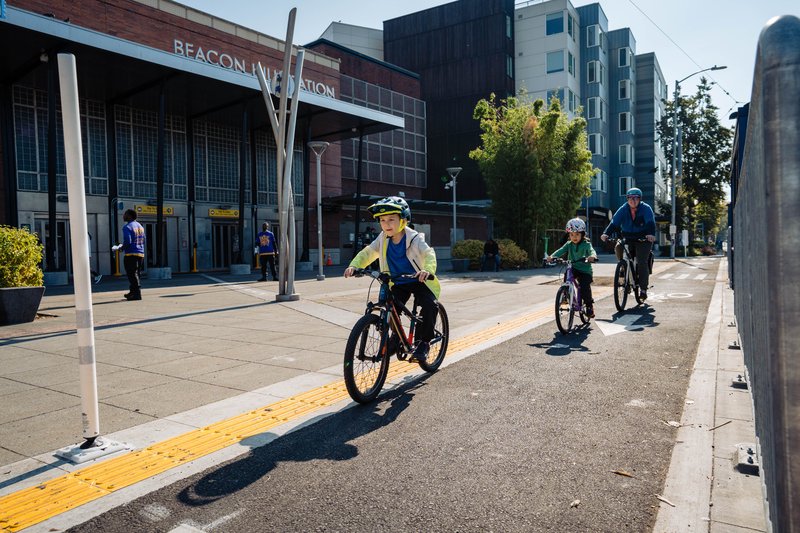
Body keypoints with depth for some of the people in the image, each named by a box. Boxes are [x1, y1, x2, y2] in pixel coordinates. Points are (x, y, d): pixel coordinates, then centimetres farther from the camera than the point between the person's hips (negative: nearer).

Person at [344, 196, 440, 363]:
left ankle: (423, 342, -8)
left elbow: (429, 254, -35)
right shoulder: (383, 239, -7)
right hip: (397, 283, 4)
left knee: (430, 305, -26)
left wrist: (427, 270, -57)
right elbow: (367, 253, -7)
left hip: (419, 281, -4)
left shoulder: (414, 238, -21)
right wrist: (354, 266, -27)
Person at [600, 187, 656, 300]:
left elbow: (651, 223, -24)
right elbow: (614, 223, -15)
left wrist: (651, 234, -45)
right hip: (627, 238, 3)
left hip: (643, 239, -3)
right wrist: (605, 233, -33)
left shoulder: (646, 209, -9)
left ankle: (643, 289, -4)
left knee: (642, 262, -13)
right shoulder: (623, 209, -3)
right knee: (618, 247, -26)